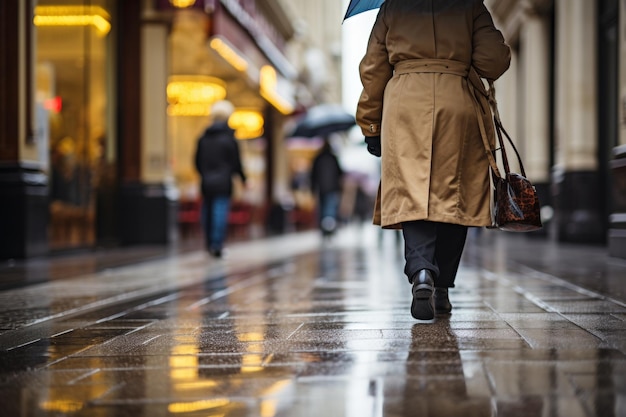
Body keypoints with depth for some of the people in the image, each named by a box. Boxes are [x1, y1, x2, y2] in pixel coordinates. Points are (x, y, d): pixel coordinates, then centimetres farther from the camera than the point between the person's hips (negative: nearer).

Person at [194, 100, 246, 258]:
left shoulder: (203, 138, 7)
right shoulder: (229, 138, -6)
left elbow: (197, 161, 12)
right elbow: (236, 162, -4)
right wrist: (243, 178, 9)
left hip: (206, 181, 4)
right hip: (223, 182, -4)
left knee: (207, 211, 13)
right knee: (221, 211, -6)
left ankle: (209, 244, 19)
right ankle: (217, 244, -14)